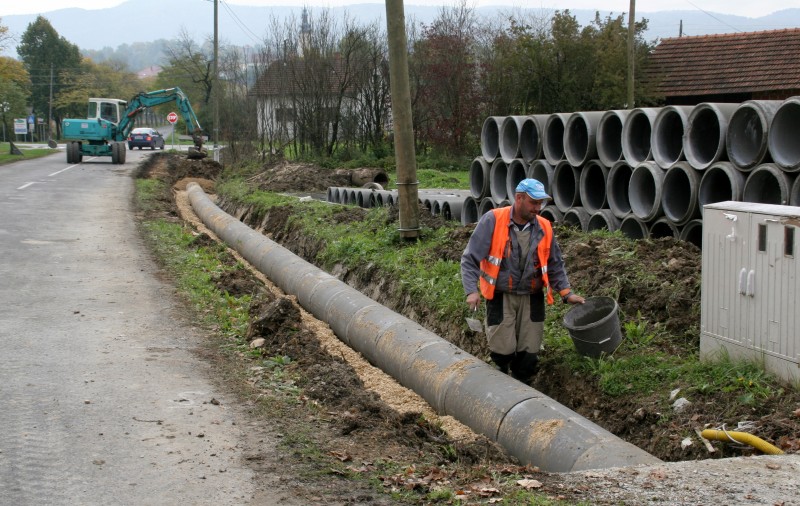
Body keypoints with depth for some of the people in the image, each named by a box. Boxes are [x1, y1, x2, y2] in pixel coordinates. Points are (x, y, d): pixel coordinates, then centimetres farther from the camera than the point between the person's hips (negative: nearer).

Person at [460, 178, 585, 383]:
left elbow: (555, 265, 12)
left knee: (529, 354, 4)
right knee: (503, 351, -4)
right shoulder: (492, 221, -11)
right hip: (500, 298, -4)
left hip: (531, 299, 4)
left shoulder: (544, 228, 1)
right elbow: (470, 259, -10)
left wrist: (566, 293, 1)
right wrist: (472, 290, -21)